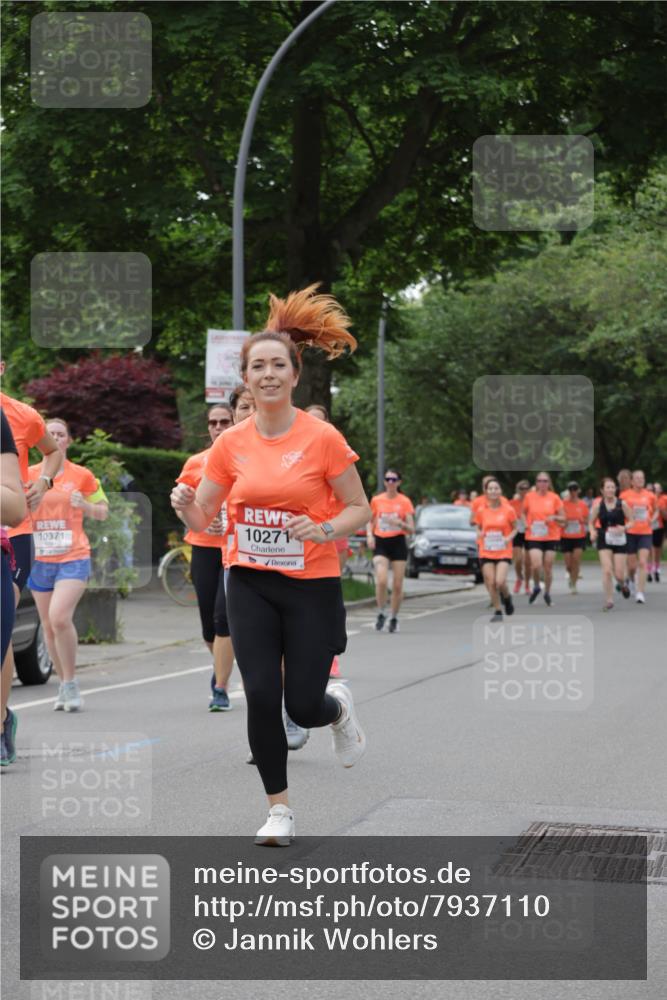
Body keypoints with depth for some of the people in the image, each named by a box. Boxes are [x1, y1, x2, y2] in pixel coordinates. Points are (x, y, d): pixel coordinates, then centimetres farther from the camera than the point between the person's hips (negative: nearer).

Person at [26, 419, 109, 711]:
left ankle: (71, 684, -9)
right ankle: (64, 686, 19)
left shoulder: (82, 475, 2)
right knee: (48, 627, 6)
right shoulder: (28, 475, 7)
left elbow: (103, 513, 10)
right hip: (39, 560, 4)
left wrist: (84, 505, -11)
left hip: (73, 557, -4)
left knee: (59, 617, -22)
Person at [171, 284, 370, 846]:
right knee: (262, 696, -6)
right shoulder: (232, 444, 0)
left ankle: (338, 709, 37)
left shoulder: (323, 438, -9)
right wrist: (185, 505, -15)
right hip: (250, 584, 2)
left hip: (313, 586, -2)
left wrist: (323, 530, -21)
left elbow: (361, 510, -2)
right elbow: (203, 519, 7)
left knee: (303, 706, -3)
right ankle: (279, 810, 12)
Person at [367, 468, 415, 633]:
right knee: (381, 581, -18)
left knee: (398, 585, 1)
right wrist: (369, 535, -3)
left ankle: (394, 618, 17)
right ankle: (381, 614, 2)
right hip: (380, 543, 0)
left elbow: (411, 529, -1)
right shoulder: (376, 500, 4)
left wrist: (399, 523, -21)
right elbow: (370, 521, 17)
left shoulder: (405, 501, 0)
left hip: (398, 543, 0)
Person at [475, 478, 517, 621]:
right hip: (486, 552, 2)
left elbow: (515, 528, 7)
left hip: (504, 552, -2)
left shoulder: (508, 510, -4)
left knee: (500, 582, -17)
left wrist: (509, 537, -11)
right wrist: (479, 534, -6)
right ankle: (497, 612, 14)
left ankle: (507, 598, 16)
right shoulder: (481, 511, 1)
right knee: (490, 583, -2)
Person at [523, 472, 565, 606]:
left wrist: (554, 517, -17)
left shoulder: (554, 498, -2)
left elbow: (563, 518, 3)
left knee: (548, 567, 3)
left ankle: (547, 593, 24)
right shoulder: (529, 496, -1)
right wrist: (526, 523, -2)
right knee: (536, 565, -15)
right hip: (533, 537, 0)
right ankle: (536, 587, 14)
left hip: (551, 536, 0)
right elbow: (523, 513, 15)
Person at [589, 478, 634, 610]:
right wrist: (592, 532, -12)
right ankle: (609, 601, -2)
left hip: (620, 541, 0)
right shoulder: (598, 505, -2)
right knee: (607, 571, -13)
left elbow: (631, 521, 3)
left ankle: (622, 584, 37)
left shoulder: (622, 504, -4)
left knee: (619, 574, -1)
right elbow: (591, 522, 8)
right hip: (604, 541, 0)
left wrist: (624, 528, -18)